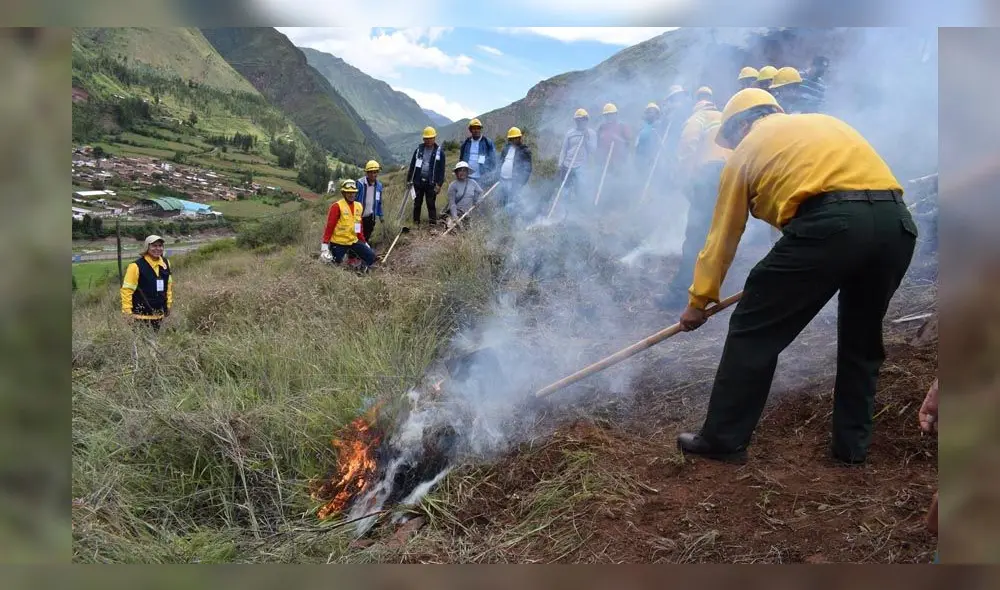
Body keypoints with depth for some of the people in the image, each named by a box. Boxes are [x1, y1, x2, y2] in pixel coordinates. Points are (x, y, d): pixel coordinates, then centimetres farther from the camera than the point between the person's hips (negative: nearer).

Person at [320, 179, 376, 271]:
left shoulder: (359, 206, 7)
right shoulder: (337, 206, -11)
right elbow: (329, 226, -12)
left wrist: (364, 242, 15)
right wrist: (325, 244, -16)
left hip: (354, 241, 5)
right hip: (338, 243, -5)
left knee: (371, 256, -7)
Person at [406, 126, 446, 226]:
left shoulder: (439, 151, 0)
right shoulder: (419, 149, 8)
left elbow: (442, 169, -1)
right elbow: (412, 165, 12)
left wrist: (439, 184, -7)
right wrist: (409, 179, 7)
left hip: (431, 183, -3)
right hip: (418, 181, 3)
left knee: (431, 204, -3)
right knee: (417, 203, 8)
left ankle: (433, 224, 1)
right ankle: (416, 223, 16)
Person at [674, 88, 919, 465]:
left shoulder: (748, 148, 19)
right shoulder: (826, 123, 34)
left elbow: (723, 235, 19)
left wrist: (699, 300, 27)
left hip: (830, 223, -6)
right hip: (898, 221, 6)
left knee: (754, 331, 7)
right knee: (862, 339, 24)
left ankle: (723, 440, 13)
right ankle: (853, 444, 31)